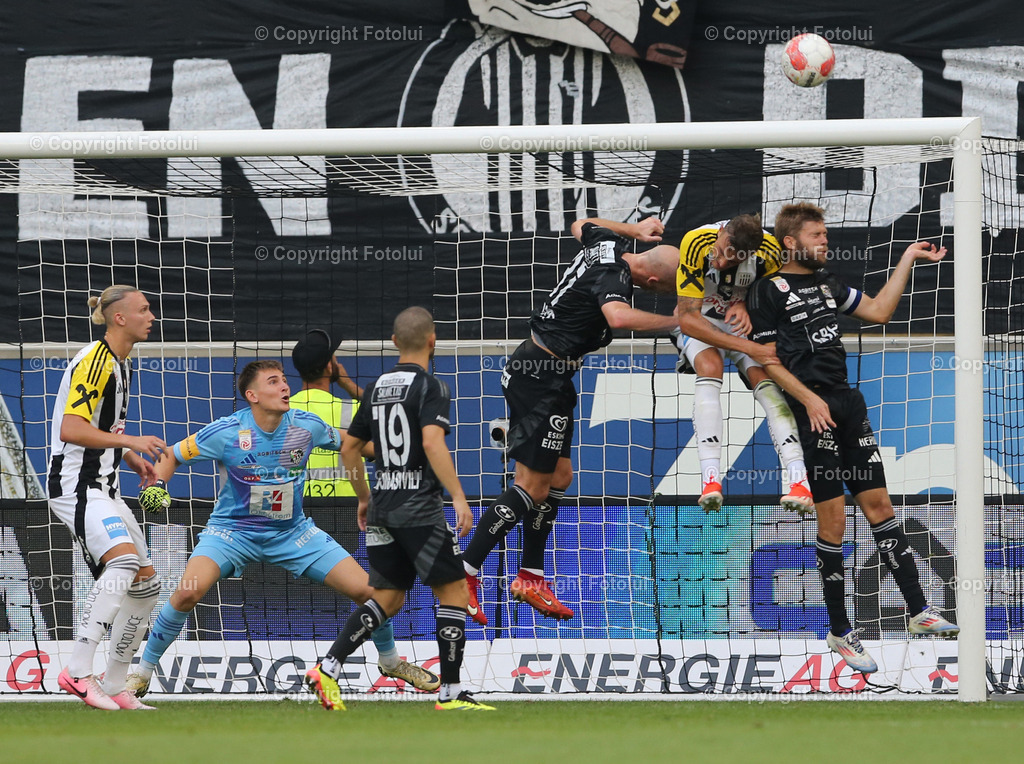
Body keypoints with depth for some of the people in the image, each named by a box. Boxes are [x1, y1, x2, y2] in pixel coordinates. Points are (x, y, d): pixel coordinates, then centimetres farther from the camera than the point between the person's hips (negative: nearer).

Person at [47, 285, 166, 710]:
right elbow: (71, 429, -24)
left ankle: (114, 687, 16)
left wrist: (134, 460, 16)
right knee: (124, 561, -31)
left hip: (103, 489, 10)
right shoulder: (95, 361, -15)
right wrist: (130, 441, -26)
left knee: (145, 586, 9)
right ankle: (77, 671, -35)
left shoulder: (121, 363, 16)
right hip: (76, 486, -10)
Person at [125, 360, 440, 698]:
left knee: (366, 590, -7)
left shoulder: (306, 426, -9)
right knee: (189, 592, -29)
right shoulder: (227, 432, -18)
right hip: (233, 529, -3)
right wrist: (156, 485, -24)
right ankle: (143, 671, -8)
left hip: (293, 531, 3)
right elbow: (171, 455, -6)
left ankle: (390, 660, 23)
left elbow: (346, 443, 12)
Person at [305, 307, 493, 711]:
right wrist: (458, 497, -24)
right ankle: (450, 694, -1)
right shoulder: (430, 386, -9)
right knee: (454, 593, 1)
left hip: (382, 508, 7)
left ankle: (327, 669, 0)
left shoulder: (378, 387, 13)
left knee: (386, 599, 13)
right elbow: (432, 442, -23)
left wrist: (364, 498, 30)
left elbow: (349, 447, 19)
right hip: (420, 509, -7)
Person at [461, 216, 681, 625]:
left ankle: (530, 578, 22)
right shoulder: (614, 276, -23)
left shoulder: (608, 242, 4)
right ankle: (462, 577, -4)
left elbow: (581, 225, 27)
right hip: (540, 378, -10)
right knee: (532, 487, -7)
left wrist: (634, 229, 33)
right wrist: (676, 322, -36)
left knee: (559, 475, 15)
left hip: (539, 369, 10)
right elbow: (619, 317, -45)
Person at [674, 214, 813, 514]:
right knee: (710, 366, -33)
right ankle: (710, 481, -40)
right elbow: (688, 318, -30)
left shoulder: (770, 251, -24)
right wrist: (747, 347, -36)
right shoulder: (696, 243, -31)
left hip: (749, 323, 2)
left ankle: (800, 484, -35)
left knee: (765, 378, -25)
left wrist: (745, 305, -25)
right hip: (701, 321, -2)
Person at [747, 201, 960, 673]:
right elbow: (767, 359, -8)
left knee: (878, 502, 5)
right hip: (814, 412, -7)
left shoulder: (825, 283, 17)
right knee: (832, 519, -6)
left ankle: (918, 611, 4)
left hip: (848, 403, 7)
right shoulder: (769, 291, -4)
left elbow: (878, 312, 19)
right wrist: (809, 400, -17)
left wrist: (908, 260, 15)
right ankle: (839, 631, 2)